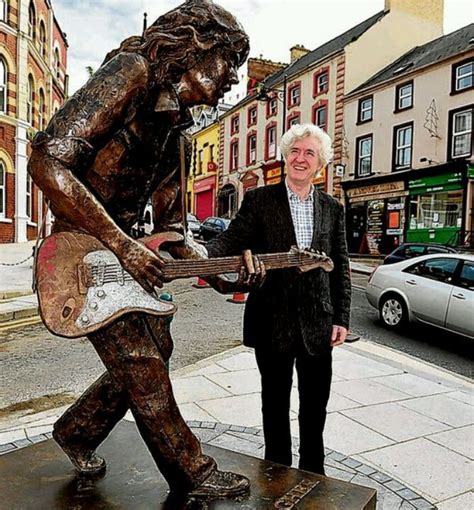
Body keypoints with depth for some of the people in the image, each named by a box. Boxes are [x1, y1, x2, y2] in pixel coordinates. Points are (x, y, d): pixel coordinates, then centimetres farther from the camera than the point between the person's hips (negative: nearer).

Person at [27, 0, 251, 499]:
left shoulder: (175, 129, 12)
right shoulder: (132, 73, -15)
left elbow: (169, 224, 14)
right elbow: (48, 162, -26)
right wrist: (123, 244, -25)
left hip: (120, 250, 9)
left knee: (155, 350, 13)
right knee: (142, 366, -6)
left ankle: (77, 431, 34)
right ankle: (193, 474, 13)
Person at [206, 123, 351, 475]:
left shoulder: (333, 209, 6)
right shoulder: (258, 200, -3)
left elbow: (340, 268, 8)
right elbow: (231, 242, -12)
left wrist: (341, 319, 3)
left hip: (318, 324, 3)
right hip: (273, 323, -2)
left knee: (316, 404, 16)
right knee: (276, 403, 15)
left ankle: (313, 472, 39)